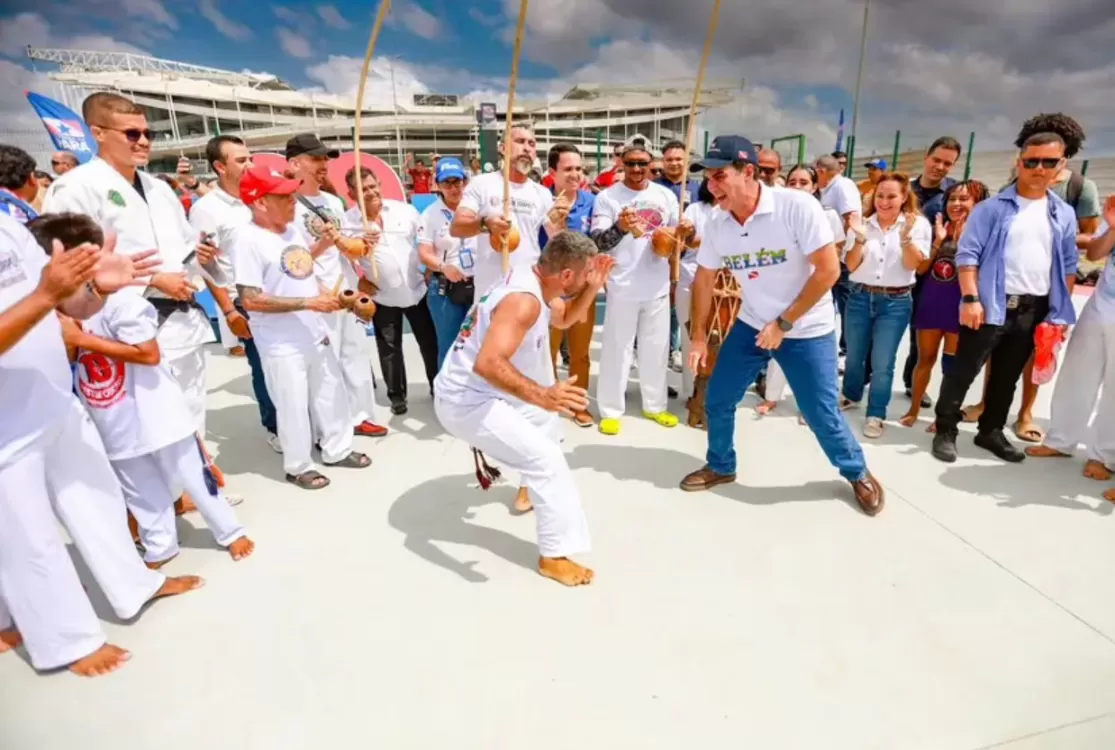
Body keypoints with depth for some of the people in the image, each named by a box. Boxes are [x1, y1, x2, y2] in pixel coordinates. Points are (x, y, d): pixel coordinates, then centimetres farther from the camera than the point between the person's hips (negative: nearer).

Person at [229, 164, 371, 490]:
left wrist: (327, 294, -1)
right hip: (283, 345, -8)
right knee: (294, 407, 6)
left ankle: (337, 450, 37)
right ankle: (298, 467, 26)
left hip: (316, 333, 8)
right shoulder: (246, 239, -19)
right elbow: (250, 300, -24)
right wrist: (309, 302, -24)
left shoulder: (292, 229, 6)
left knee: (332, 393, 18)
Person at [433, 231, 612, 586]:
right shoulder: (524, 301, -28)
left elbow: (564, 319, 19)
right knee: (547, 459, -15)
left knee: (546, 414, 28)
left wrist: (593, 287, 2)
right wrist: (541, 395, -53)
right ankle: (555, 556, -5)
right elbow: (488, 363, -41)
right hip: (466, 401, -10)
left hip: (479, 392, 10)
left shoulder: (533, 281, 2)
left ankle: (532, 486, 45)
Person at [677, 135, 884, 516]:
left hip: (807, 329, -4)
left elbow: (828, 270, -21)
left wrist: (784, 323, -19)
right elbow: (704, 279, 5)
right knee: (716, 400, 6)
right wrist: (698, 335, 4)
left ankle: (858, 474, 29)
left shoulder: (798, 206, -23)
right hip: (751, 325, 5)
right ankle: (720, 467, 30)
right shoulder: (717, 225, -8)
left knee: (822, 414, 1)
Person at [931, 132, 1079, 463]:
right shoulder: (992, 208, -3)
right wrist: (970, 298, -17)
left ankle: (991, 431, 27)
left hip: (1034, 310, 5)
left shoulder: (1064, 214, 11)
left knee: (1007, 376, 14)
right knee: (963, 371, -2)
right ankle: (945, 432, 8)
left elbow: (1068, 265, 14)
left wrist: (1060, 310, 8)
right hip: (991, 305, -4)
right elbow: (967, 254, -8)